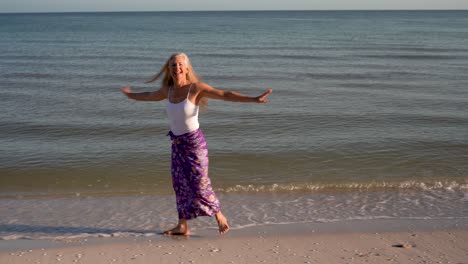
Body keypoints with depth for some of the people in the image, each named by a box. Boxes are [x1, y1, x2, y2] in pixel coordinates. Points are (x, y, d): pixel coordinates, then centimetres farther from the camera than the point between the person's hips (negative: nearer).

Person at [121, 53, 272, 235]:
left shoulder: (195, 88, -14)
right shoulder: (168, 90, 3)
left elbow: (225, 95, -20)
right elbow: (149, 96, 25)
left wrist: (254, 99, -29)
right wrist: (130, 95, 42)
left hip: (194, 142, -6)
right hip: (177, 143, 6)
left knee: (200, 184, -2)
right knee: (180, 184, 8)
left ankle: (219, 216, 20)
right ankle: (182, 226, 18)